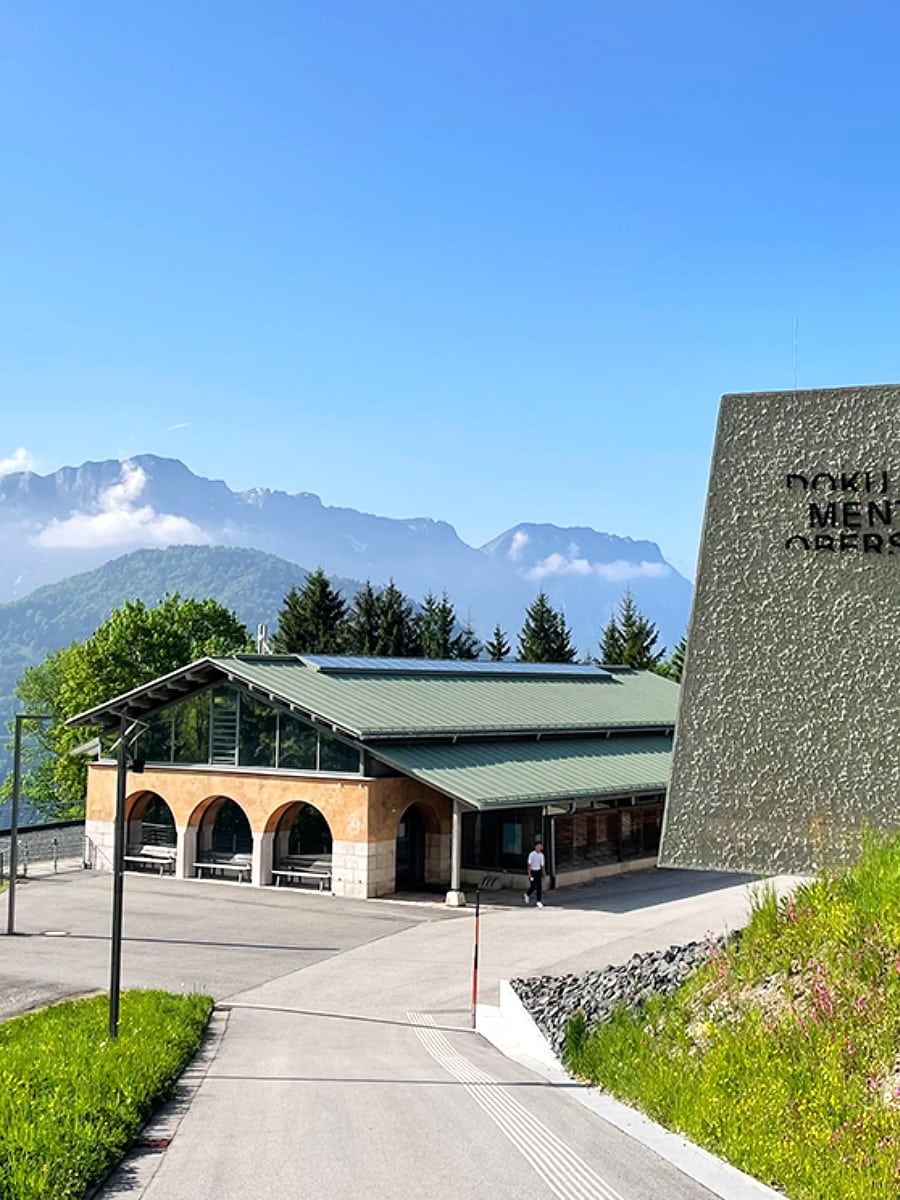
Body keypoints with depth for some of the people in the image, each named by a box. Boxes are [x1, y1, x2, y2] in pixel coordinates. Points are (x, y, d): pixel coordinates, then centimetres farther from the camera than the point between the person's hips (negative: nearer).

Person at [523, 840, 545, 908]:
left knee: (539, 887, -3)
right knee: (533, 886, 3)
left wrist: (543, 873, 11)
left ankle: (538, 901, 0)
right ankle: (527, 895, 34)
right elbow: (529, 864, -9)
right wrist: (529, 873, -13)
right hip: (533, 871, -4)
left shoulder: (541, 855, 6)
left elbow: (542, 864, 12)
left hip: (538, 871, 4)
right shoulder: (532, 854, -10)